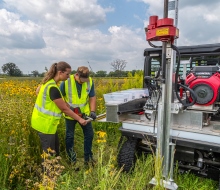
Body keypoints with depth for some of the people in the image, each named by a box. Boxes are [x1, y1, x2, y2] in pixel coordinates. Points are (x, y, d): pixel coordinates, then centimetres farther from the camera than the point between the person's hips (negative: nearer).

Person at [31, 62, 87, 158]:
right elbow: (64, 108, -22)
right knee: (49, 153, 5)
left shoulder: (49, 81, 0)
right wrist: (79, 119, -13)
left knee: (55, 149, 19)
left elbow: (38, 91, 19)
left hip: (44, 120, 9)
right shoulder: (53, 88, -28)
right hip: (45, 123, -9)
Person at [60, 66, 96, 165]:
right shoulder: (66, 82, -19)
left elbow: (92, 97, -3)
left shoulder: (90, 81, -12)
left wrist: (92, 111, -14)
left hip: (84, 113, 3)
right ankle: (72, 159, 30)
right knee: (70, 136, 9)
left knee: (89, 134, 9)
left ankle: (88, 157, 29)